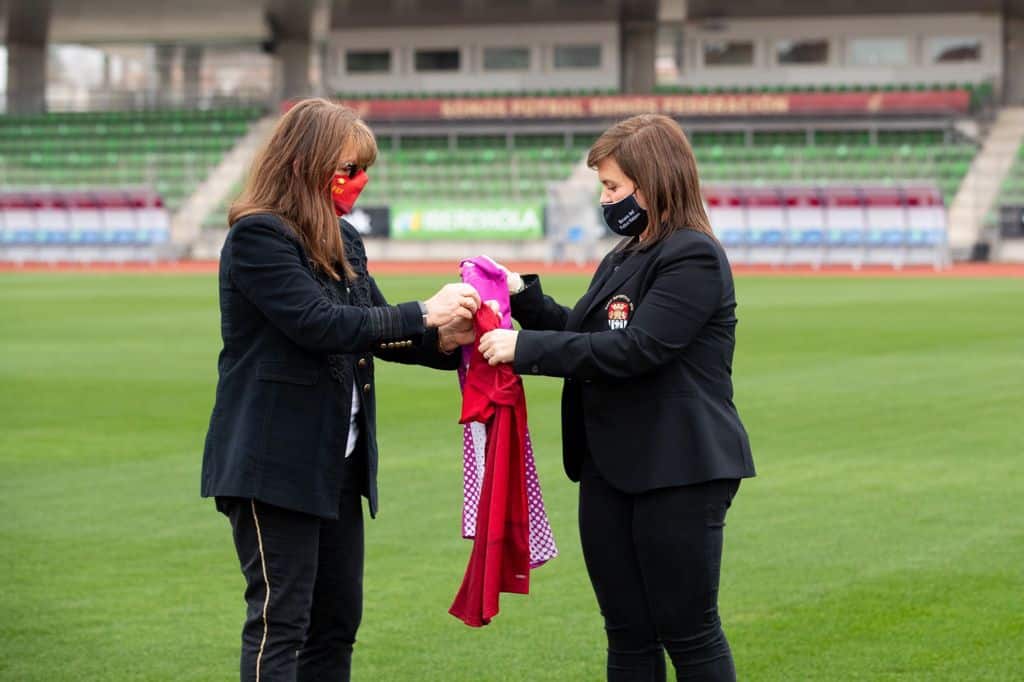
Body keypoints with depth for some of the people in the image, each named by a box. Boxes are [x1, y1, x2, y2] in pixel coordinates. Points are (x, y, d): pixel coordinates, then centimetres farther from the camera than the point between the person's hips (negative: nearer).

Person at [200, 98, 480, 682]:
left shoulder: (343, 240, 13)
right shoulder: (257, 236, -14)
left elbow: (373, 329, 15)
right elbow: (319, 323, -23)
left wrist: (444, 340, -4)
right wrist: (424, 314, -20)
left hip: (336, 462, 9)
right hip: (276, 463, -9)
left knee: (338, 619, 12)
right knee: (280, 622, -6)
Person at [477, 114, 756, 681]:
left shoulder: (694, 258, -13)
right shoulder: (622, 259, 16)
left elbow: (634, 350, -22)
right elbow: (582, 333, 21)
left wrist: (525, 348, -21)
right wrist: (522, 295, 6)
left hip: (679, 473, -9)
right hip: (609, 471, 9)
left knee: (689, 634, -2)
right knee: (628, 636, 11)